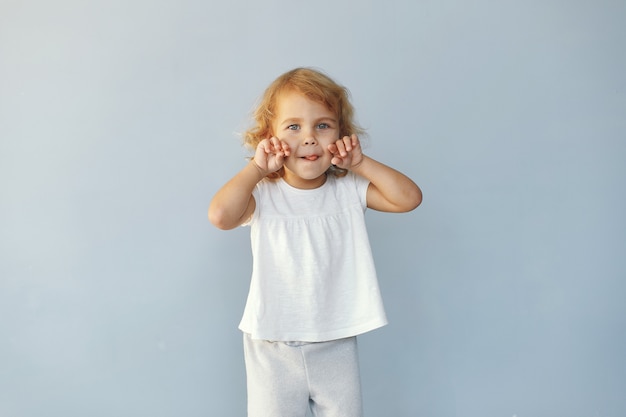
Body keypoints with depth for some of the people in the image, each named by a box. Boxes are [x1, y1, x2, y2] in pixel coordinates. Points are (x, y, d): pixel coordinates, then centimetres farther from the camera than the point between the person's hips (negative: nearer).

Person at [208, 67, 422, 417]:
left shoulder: (349, 191, -3)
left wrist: (361, 163, -12)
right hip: (274, 345, -1)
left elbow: (410, 197, -10)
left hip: (336, 343, 2)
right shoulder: (263, 195, -10)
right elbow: (220, 215, -29)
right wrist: (256, 168, -20)